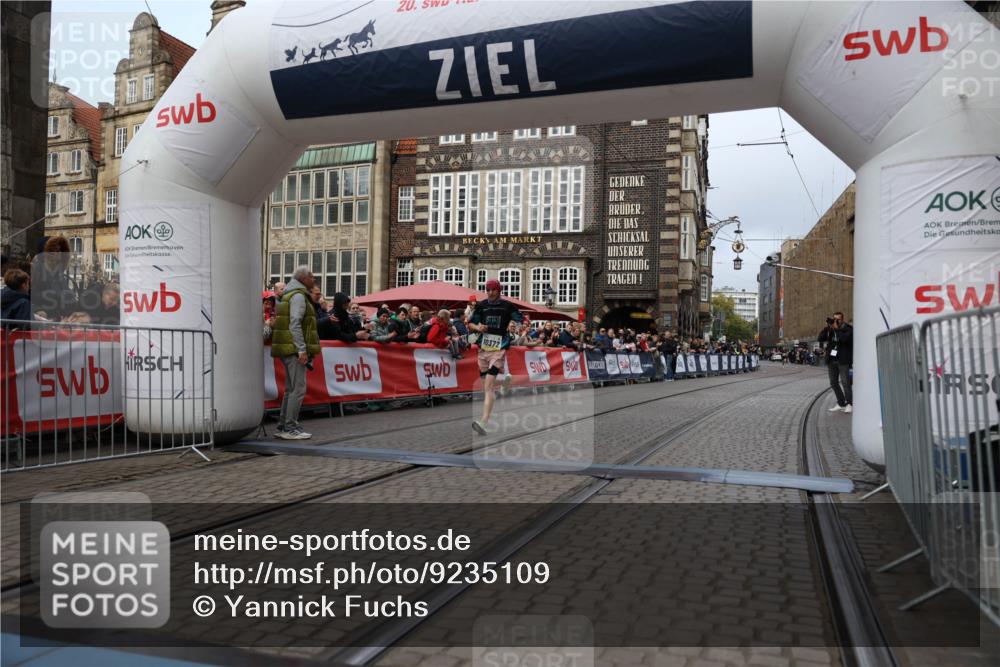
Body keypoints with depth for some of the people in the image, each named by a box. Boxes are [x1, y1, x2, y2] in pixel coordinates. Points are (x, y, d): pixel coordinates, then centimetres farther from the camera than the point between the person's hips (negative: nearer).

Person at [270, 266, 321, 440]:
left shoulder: (289, 295, 22)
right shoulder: (298, 296, -10)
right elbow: (295, 324, -19)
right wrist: (302, 349, -22)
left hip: (289, 349, 11)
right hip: (294, 349, -11)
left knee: (290, 389, 13)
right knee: (298, 388, -10)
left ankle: (282, 427, 17)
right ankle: (290, 427, -9)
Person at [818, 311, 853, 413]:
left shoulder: (848, 328, -2)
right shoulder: (830, 329, 12)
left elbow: (845, 338, -21)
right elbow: (821, 338, 0)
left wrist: (837, 328, -15)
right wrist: (828, 327, -9)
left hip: (843, 360, -6)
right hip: (831, 359, 6)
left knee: (845, 382, -13)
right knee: (834, 382, 8)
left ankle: (849, 404, -11)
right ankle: (841, 404, 18)